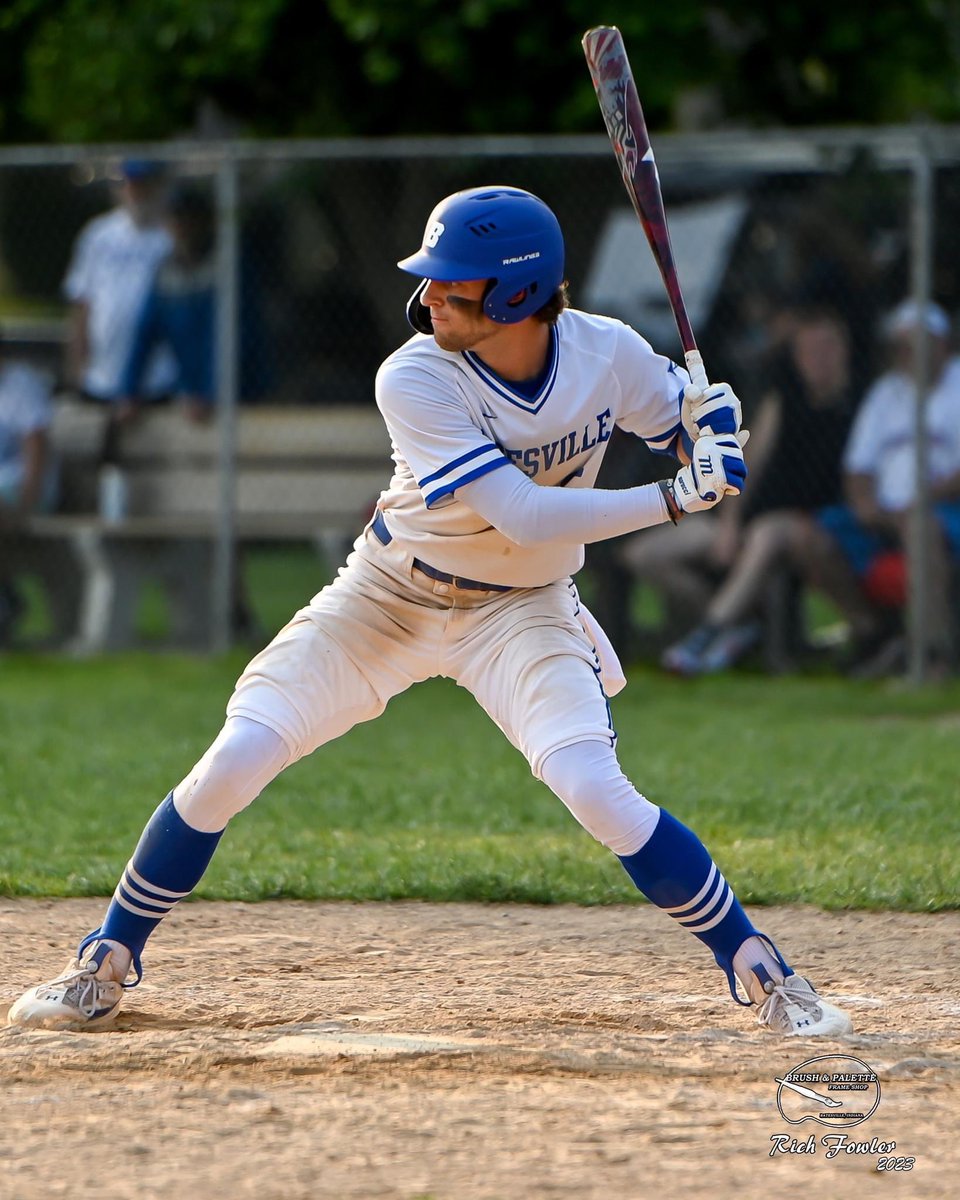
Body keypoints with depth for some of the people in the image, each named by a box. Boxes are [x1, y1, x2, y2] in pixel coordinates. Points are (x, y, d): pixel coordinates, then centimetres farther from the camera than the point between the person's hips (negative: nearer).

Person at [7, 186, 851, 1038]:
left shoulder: (609, 354, -17)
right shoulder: (415, 380, -27)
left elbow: (696, 431, 2)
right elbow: (522, 517, -33)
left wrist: (713, 421, -23)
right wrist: (672, 501, -37)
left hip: (521, 612, 0)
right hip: (391, 596, 0)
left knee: (595, 790, -22)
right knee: (234, 762, -8)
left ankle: (766, 977, -9)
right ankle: (107, 965, 11)